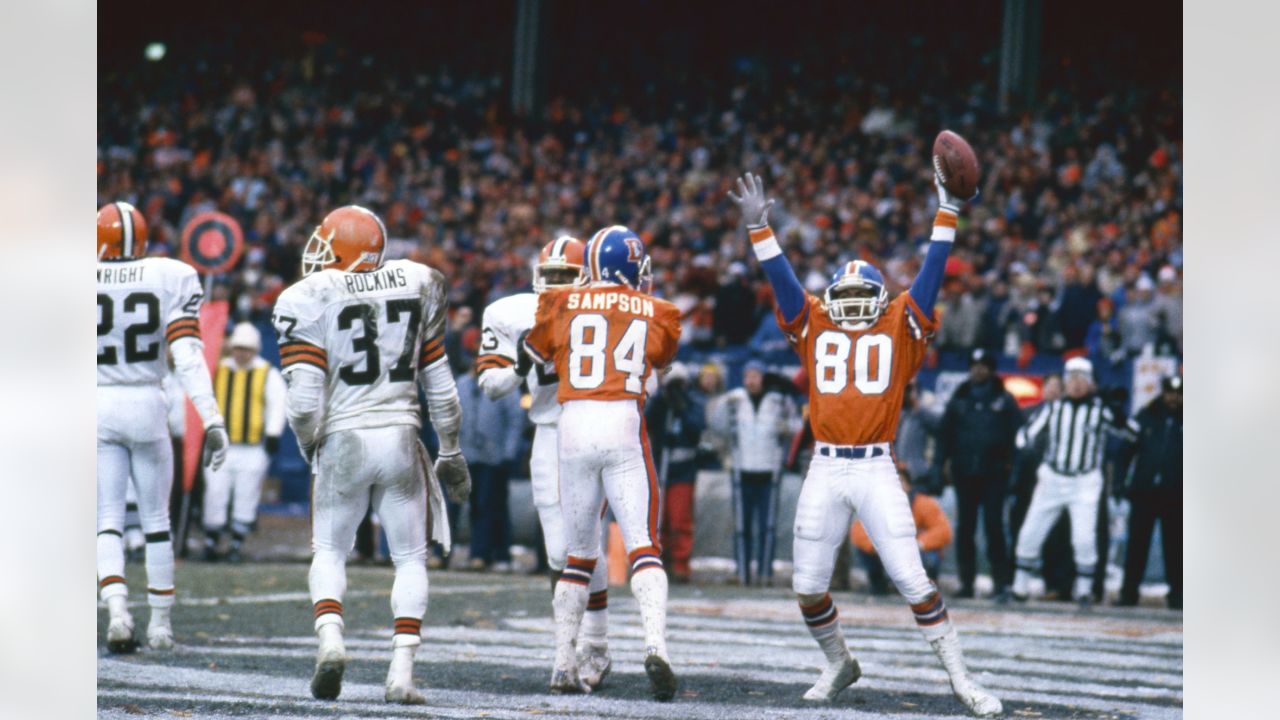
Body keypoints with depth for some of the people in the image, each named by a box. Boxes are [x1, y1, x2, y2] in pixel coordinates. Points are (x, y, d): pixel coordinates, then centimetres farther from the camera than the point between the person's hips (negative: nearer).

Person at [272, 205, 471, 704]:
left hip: (344, 440, -2)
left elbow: (305, 400, -11)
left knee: (329, 553, 16)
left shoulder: (310, 300, -5)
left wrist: (311, 450, 7)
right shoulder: (416, 285, 6)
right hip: (401, 438, 2)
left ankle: (331, 638, -10)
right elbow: (438, 382, 12)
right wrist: (451, 452, 21)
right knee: (410, 559, 12)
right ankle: (401, 672, 0)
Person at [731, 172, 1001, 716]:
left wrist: (947, 214, -4)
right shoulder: (814, 327, 12)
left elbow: (930, 276, 3)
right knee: (808, 588, 5)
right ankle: (838, 665, 28)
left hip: (877, 471, -2)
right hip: (825, 472, 2)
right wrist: (758, 228, -4)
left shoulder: (899, 329, 8)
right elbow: (781, 278, 5)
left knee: (912, 581, -7)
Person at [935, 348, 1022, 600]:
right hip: (964, 473, 3)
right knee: (966, 527, 4)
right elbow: (945, 431, 14)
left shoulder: (1004, 400, 4)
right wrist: (944, 460, 5)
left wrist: (1010, 461, -5)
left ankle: (1001, 582, -7)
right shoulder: (959, 399, 11)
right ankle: (966, 581, 8)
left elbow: (1016, 431, 4)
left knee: (993, 525, -9)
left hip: (994, 474, -3)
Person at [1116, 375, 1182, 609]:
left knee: (1174, 546, 3)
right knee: (1137, 543, 0)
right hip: (1143, 492, 1)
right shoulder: (1146, 416, 6)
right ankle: (1129, 592, 3)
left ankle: (1176, 595, 7)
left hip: (1174, 494, -1)